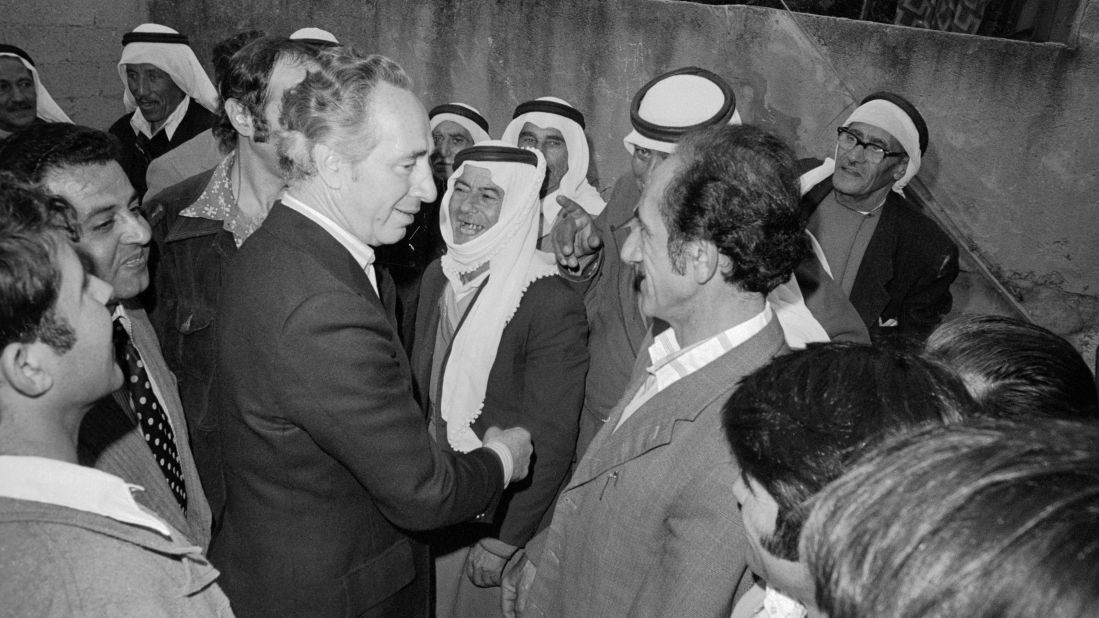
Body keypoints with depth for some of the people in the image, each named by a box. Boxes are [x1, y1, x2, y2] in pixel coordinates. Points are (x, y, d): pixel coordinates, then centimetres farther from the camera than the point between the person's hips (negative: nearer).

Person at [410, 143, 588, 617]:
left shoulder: (554, 305, -22)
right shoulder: (438, 276, -1)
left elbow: (550, 442, -20)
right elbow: (420, 387, 8)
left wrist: (504, 543, -16)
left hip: (498, 518, -6)